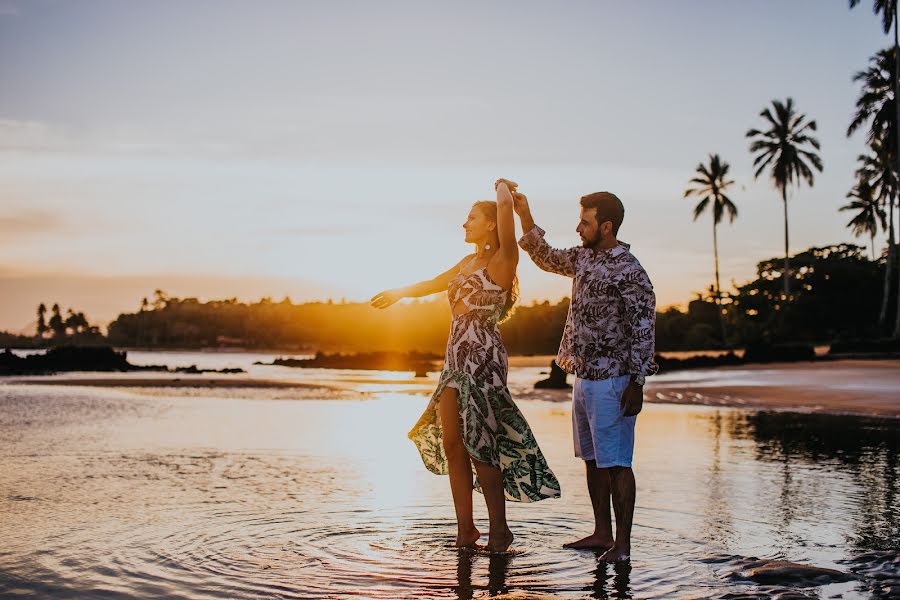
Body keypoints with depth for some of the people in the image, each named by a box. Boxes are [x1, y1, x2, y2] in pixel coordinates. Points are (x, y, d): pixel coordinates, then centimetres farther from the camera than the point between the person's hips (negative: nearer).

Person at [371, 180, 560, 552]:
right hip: (457, 356, 9)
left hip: (482, 357, -8)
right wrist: (399, 293, 48)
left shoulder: (501, 262, -7)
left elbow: (505, 205, -21)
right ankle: (465, 528, 14)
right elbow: (435, 283, 35)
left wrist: (504, 194, 1)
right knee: (450, 442, 7)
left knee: (479, 444, -7)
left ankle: (499, 528, 6)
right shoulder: (469, 262, 17)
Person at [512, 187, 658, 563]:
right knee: (593, 460, 14)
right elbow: (547, 258, 27)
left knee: (615, 463, -4)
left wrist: (636, 384, -18)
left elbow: (643, 331, -15)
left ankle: (622, 544, 3)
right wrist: (525, 216, 17)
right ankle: (602, 533, 23)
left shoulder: (629, 271, -15)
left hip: (612, 382, -9)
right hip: (584, 377, 9)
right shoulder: (584, 257, 9)